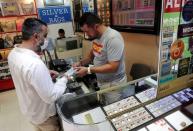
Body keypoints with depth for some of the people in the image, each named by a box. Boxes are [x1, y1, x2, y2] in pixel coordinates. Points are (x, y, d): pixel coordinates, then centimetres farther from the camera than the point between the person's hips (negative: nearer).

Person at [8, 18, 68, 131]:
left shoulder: (13, 53, -10)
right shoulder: (35, 64, -40)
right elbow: (51, 97, -32)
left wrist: (45, 73, 1)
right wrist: (64, 79, -19)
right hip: (43, 115, -7)